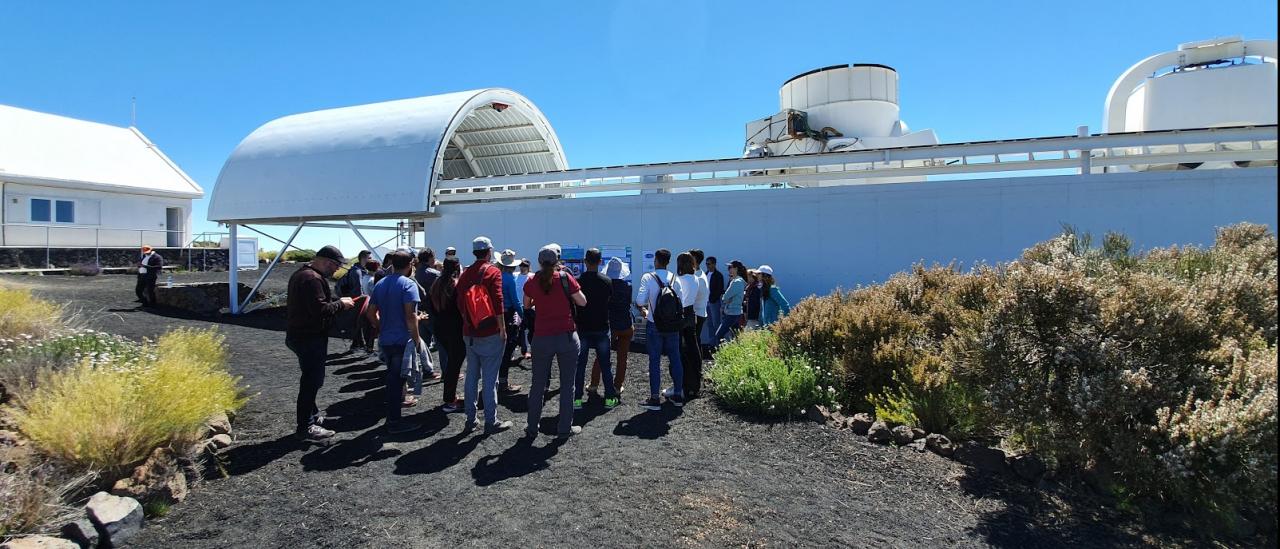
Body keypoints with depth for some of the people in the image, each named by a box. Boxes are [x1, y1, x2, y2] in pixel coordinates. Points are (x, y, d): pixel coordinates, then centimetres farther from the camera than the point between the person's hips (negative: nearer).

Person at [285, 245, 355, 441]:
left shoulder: (301, 273, 13)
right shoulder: (312, 279, -23)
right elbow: (321, 309, -28)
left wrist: (338, 300, 6)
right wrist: (340, 304, -13)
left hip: (299, 334, 11)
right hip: (310, 338, -11)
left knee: (311, 377, 22)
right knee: (312, 379, -3)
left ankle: (312, 415, 35)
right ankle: (306, 426, 6)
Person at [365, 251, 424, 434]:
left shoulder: (380, 284, 10)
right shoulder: (408, 284, -14)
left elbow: (370, 312, 12)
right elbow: (410, 315, -21)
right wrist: (416, 338, -13)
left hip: (385, 339, 7)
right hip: (402, 340, -7)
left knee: (392, 377, 20)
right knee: (397, 379, 0)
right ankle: (394, 422, 7)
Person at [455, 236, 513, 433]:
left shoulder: (465, 274, 10)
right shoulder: (493, 272, -9)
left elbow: (460, 303, 13)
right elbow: (497, 303, -16)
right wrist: (502, 328, -11)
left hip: (469, 333, 6)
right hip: (490, 333, -6)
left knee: (471, 375, 13)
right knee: (490, 378, -1)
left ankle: (470, 419, 20)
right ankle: (491, 421, 5)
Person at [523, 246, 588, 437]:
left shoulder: (531, 282, 1)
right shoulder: (565, 278, -7)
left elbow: (527, 305, 16)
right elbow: (582, 302, -3)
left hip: (542, 337, 2)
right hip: (567, 336, -2)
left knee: (538, 384, 13)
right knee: (567, 384, 8)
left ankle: (532, 427, 22)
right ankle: (565, 427, 14)